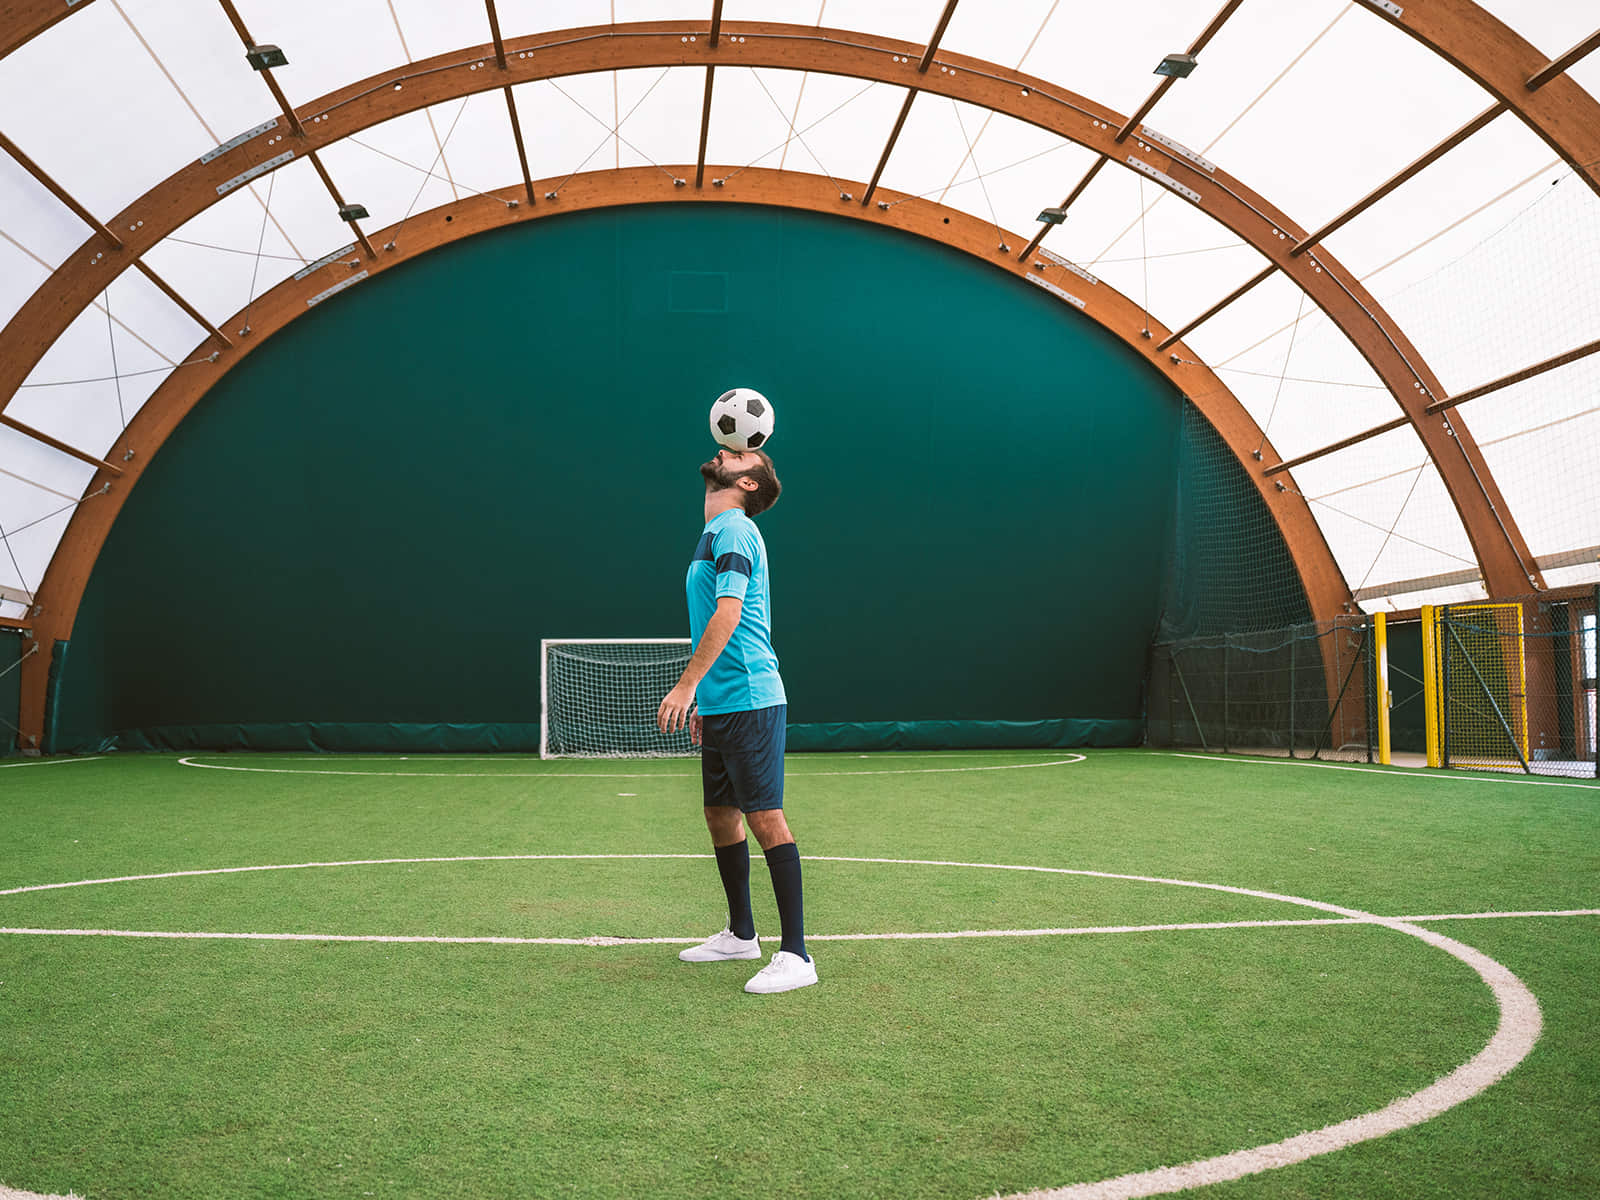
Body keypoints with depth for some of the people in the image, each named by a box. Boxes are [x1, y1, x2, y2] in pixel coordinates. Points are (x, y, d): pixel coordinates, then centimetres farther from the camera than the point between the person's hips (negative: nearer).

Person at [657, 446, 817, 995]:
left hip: (750, 701, -10)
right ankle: (741, 933, 28)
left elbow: (728, 612, -21)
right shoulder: (714, 534, 20)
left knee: (765, 818, -9)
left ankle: (795, 954, -4)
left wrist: (687, 684, -24)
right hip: (720, 704, 10)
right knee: (720, 815, 15)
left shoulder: (734, 529, -10)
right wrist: (704, 701, 24)